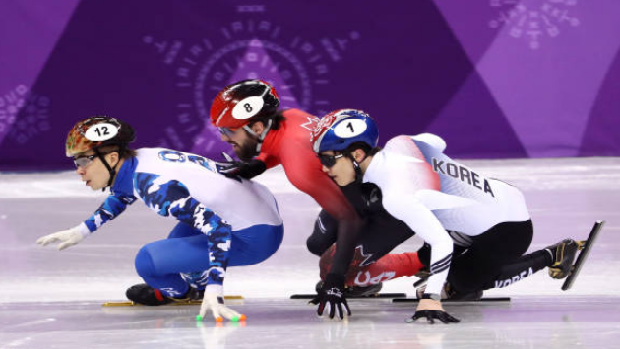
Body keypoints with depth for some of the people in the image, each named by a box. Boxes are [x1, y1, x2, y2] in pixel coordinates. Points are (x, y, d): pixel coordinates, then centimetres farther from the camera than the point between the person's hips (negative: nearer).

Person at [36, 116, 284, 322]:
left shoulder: (155, 185, -23)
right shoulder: (139, 158, 4)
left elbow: (217, 230, -30)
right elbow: (124, 194, 30)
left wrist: (214, 290, -34)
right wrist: (82, 231, 33)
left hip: (254, 239, -9)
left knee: (147, 261, -10)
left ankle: (178, 291, 21)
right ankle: (196, 284, 33)